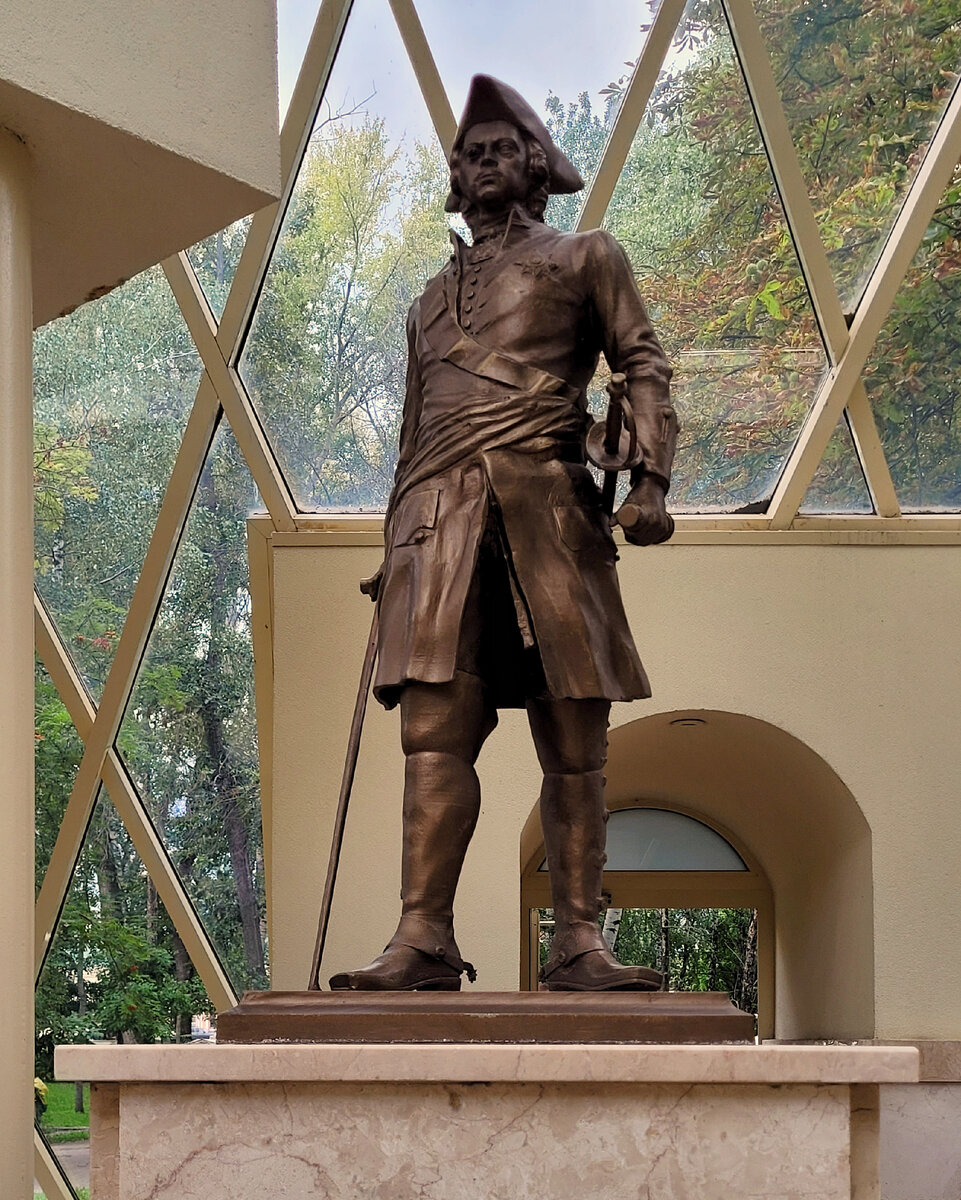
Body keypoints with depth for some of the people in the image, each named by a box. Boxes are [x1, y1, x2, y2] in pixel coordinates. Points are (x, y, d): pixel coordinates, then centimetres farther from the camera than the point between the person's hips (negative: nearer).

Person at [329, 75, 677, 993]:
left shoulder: (584, 258, 18)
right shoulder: (433, 298, 29)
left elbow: (644, 365, 7)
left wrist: (649, 480, -8)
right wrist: (392, 549, 18)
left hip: (545, 507, -3)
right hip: (440, 515, 3)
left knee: (574, 743, -4)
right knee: (434, 729, -12)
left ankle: (578, 943, -4)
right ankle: (423, 940, -17)